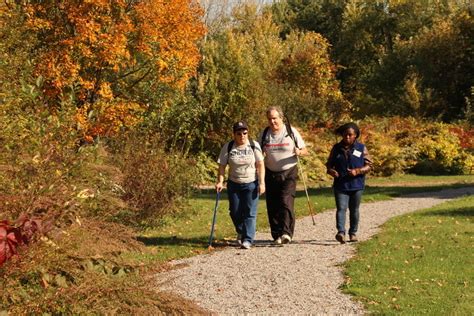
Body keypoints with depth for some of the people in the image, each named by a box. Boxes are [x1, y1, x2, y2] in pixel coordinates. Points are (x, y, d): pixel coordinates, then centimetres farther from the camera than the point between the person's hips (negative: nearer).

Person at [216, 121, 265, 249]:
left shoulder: (254, 146, -7)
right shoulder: (228, 147, -5)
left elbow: (260, 165, -5)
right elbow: (222, 166, -3)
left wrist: (261, 183, -10)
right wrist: (220, 181, -14)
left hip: (251, 184, -2)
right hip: (234, 184, 2)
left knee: (249, 213, -6)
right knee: (235, 212, 9)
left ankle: (248, 239, -2)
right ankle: (241, 231, 36)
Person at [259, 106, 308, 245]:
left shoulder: (291, 131, -2)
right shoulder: (264, 134, 5)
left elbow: (305, 150, 3)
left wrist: (299, 152, -20)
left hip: (289, 172, -3)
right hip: (271, 174, 3)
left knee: (286, 202, -16)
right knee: (272, 206, 3)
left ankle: (286, 232, -19)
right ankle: (277, 235, 12)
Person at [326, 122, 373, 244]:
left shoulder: (361, 148, 1)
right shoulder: (336, 148, 6)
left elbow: (369, 165, 2)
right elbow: (329, 164, 14)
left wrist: (357, 171, -16)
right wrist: (331, 171, -10)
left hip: (356, 185, 0)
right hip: (340, 185, 0)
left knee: (354, 210, 11)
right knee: (341, 208, -13)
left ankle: (353, 232, 23)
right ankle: (341, 232, -24)